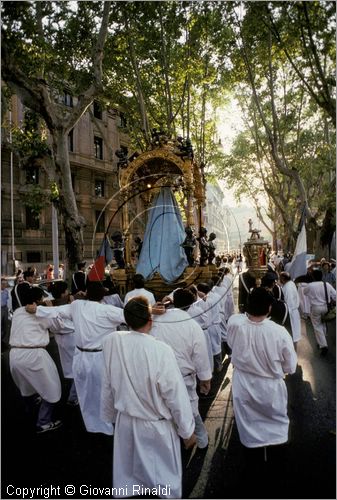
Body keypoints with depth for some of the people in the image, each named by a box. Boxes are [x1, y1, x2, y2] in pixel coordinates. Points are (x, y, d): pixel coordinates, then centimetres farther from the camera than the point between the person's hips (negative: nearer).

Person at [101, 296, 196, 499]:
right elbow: (176, 396, -19)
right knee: (167, 478, 21)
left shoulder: (112, 342, -17)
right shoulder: (161, 351, -30)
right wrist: (188, 430, -3)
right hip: (157, 426, -4)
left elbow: (108, 385, -3)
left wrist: (110, 415, 14)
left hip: (125, 422, 4)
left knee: (126, 474, 27)